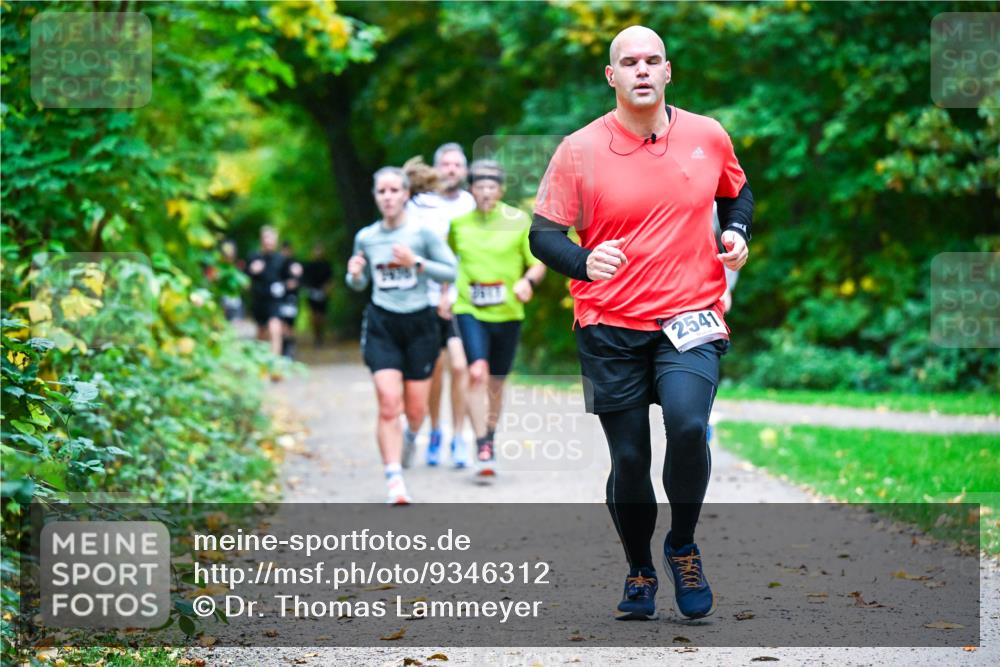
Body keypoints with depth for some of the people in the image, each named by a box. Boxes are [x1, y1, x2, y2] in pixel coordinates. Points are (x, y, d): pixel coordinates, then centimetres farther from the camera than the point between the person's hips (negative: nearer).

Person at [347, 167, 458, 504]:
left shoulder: (422, 233, -3)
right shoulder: (366, 238, 5)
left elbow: (452, 271, -3)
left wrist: (416, 263, -15)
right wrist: (354, 274, -5)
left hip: (419, 323, 0)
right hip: (381, 324, 1)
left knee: (416, 407, 6)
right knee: (388, 403, -14)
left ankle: (410, 436, 45)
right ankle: (395, 482, -13)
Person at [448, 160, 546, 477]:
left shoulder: (519, 221, -1)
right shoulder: (459, 222, 3)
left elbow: (539, 263, 3)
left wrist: (528, 281, -17)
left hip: (507, 313, 1)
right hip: (469, 310, -1)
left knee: (496, 383, 12)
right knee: (477, 373, -21)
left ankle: (490, 439, 35)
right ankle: (482, 449, -20)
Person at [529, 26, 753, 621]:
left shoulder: (709, 136, 4)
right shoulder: (579, 151, -3)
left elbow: (738, 192, 23)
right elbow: (543, 233, -1)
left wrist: (738, 234, 2)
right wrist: (583, 262, -22)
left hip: (690, 317, 0)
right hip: (609, 326, 0)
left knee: (688, 423, -25)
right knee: (628, 460, 4)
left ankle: (683, 547, 1)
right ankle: (640, 572, 29)